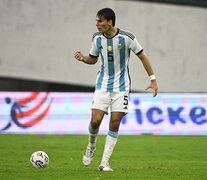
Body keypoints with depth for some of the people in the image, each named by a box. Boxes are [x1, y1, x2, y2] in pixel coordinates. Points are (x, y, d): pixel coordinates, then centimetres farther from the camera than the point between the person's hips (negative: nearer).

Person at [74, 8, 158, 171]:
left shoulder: (126, 38, -12)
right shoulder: (97, 38, -2)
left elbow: (142, 56, -1)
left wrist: (153, 79, -4)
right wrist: (83, 58, -8)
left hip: (121, 86, -2)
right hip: (103, 85, 2)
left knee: (115, 123, -6)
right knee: (95, 120, -11)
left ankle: (105, 163, -1)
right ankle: (91, 146, 21)